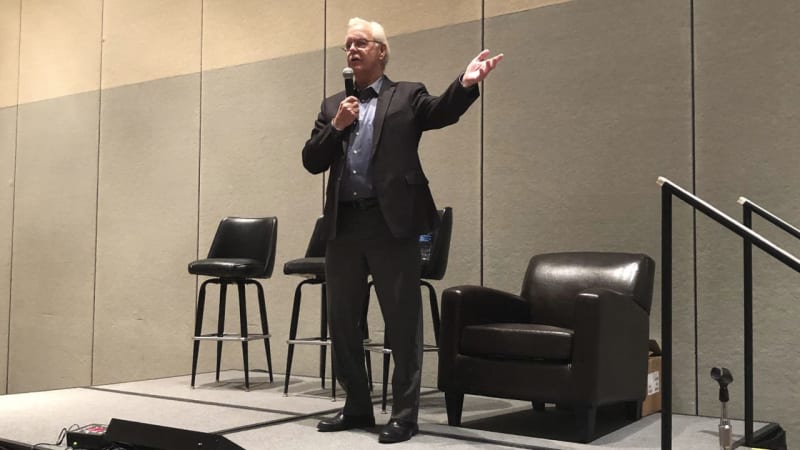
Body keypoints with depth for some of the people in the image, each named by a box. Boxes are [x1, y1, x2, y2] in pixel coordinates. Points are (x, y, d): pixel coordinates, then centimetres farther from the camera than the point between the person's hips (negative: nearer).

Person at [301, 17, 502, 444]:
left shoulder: (408, 95, 6)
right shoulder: (333, 105, 17)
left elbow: (441, 112, -14)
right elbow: (312, 161, 10)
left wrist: (466, 83, -33)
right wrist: (336, 126, -6)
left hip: (391, 222, -5)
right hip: (343, 224, 5)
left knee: (402, 323, 0)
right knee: (342, 322, 11)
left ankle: (404, 413, 10)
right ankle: (357, 406, 25)